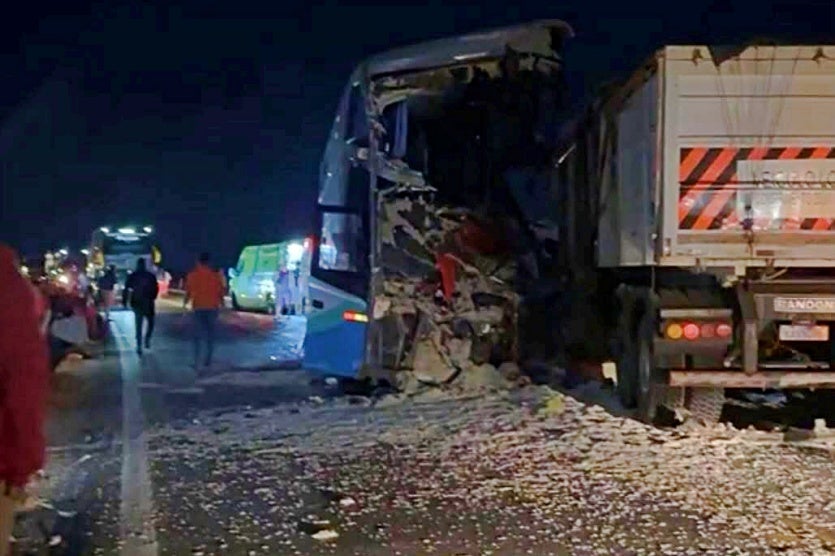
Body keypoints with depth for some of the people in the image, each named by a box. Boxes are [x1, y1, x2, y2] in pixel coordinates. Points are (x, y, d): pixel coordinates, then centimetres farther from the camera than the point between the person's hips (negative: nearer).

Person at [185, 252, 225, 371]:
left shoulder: (192, 275, -4)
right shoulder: (215, 275, -3)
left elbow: (188, 292, 0)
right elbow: (220, 292, -1)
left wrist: (185, 303, 18)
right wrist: (221, 303, 17)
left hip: (198, 308, 0)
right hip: (212, 307, 0)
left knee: (198, 334, 6)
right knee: (210, 333, 13)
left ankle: (197, 361, -5)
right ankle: (208, 359, 15)